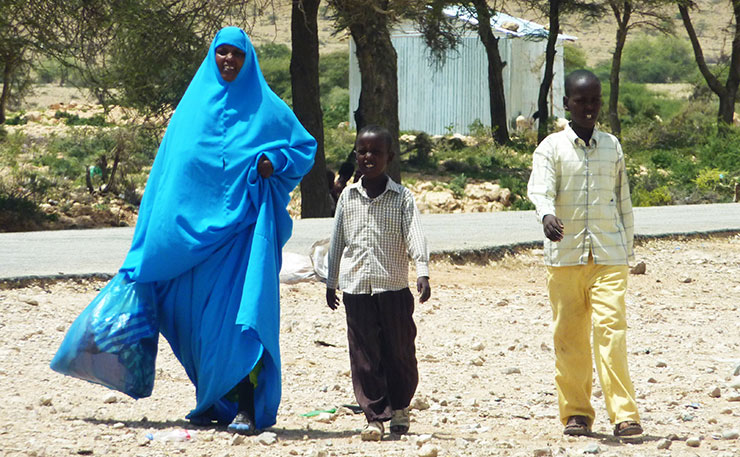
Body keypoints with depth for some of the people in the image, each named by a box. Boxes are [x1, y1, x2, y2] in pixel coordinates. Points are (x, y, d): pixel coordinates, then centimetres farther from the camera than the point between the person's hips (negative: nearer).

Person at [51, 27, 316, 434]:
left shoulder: (265, 108, 5)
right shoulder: (194, 105, 12)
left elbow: (305, 147, 13)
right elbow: (169, 170, 13)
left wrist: (275, 163, -9)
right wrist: (154, 240, 8)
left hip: (245, 228, -3)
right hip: (196, 229, 3)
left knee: (242, 313, -13)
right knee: (200, 318, 4)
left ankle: (247, 407, -13)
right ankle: (214, 402, 17)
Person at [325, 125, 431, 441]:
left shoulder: (402, 197, 1)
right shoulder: (348, 197, 8)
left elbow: (415, 236, -8)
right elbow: (337, 241, 15)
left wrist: (422, 273, -21)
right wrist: (331, 282, 16)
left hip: (394, 286, -1)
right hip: (356, 287, 2)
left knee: (399, 350, 6)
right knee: (364, 355, -2)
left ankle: (400, 406, 26)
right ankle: (374, 415, 2)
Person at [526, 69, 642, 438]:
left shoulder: (612, 146, 11)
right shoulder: (551, 148, 2)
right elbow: (539, 188, -13)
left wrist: (627, 248, 17)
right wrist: (547, 215, -35)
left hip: (609, 255, 1)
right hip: (565, 254, -1)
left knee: (611, 329, -11)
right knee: (568, 336, 3)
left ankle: (623, 413, -14)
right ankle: (576, 413, 12)